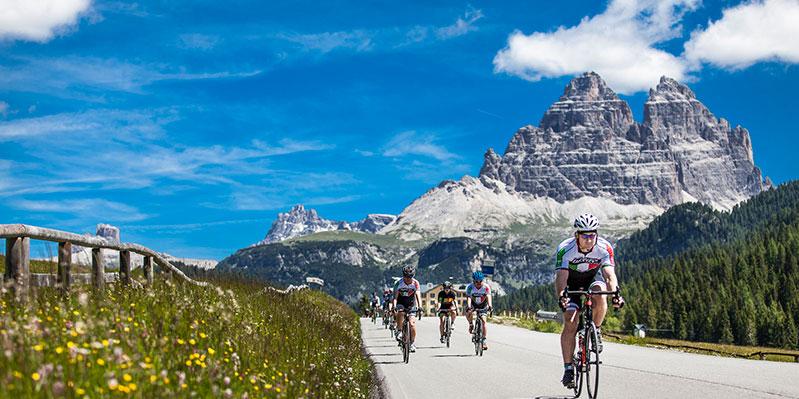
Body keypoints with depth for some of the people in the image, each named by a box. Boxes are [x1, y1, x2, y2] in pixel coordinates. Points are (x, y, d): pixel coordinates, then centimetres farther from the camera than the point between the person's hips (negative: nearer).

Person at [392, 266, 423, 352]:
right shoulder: (398, 283, -17)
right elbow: (395, 296, -22)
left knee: (412, 323, -15)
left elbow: (418, 296, -23)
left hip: (411, 305, 1)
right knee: (400, 313, -35)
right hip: (401, 304, -1)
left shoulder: (415, 283, -15)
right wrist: (394, 306, -40)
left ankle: (413, 343, 1)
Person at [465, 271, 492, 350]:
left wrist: (489, 305, -54)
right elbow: (468, 297, -32)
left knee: (483, 321, -15)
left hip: (483, 306, 0)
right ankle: (471, 324, 0)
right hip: (473, 304, 0)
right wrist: (468, 306, -51)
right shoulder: (470, 287, -22)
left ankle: (484, 341, -9)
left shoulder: (486, 287, -22)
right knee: (469, 313, -32)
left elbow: (488, 296, -35)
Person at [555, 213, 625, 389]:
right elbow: (561, 276, -38)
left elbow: (610, 274, -34)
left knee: (600, 294, -34)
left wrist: (615, 294, -53)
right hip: (571, 283, -1)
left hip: (592, 279, 1)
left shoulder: (604, 248, -26)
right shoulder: (565, 249, -30)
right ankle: (568, 368, -8)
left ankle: (596, 332, -9)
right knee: (570, 323, -15)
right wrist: (561, 297, -57)